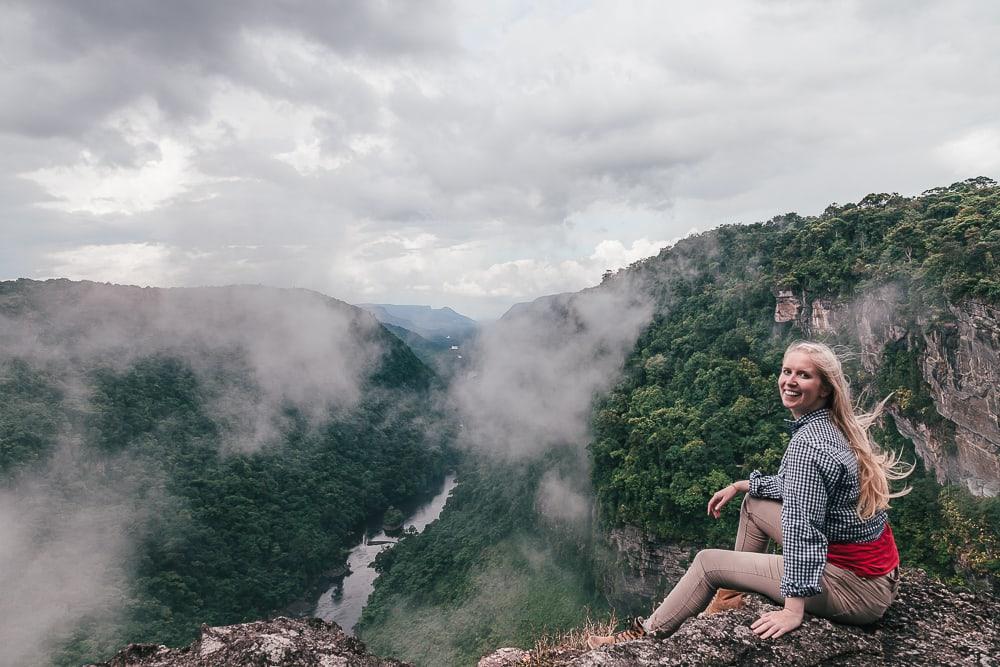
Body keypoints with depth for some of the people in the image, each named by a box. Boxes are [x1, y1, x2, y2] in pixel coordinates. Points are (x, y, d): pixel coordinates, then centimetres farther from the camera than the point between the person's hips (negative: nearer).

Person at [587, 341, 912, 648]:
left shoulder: (808, 443, -24)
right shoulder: (834, 426, 5)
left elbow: (802, 530, -27)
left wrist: (793, 611, -25)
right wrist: (739, 486, 22)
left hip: (858, 589, -9)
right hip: (875, 569, 9)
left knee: (708, 561, 0)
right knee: (754, 501, 20)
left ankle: (646, 635, 18)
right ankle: (731, 596, 32)